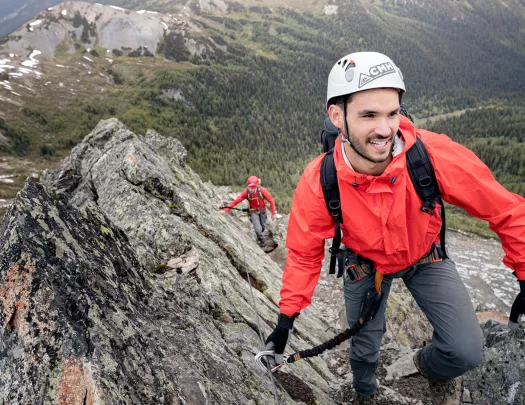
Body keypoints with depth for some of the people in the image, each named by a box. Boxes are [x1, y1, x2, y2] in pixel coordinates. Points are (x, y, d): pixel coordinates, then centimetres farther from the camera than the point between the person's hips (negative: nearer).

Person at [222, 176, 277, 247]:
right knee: (258, 229, -14)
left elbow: (271, 201, -17)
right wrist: (225, 210, -31)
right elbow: (236, 201, -26)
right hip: (253, 211, -1)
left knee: (263, 227, 18)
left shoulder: (262, 190, -30)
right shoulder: (246, 192, -28)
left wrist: (273, 213, -13)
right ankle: (262, 240, 19)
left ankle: (260, 238, 51)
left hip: (262, 210, 1)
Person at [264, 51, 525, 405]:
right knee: (364, 348, 15)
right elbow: (304, 253, -14)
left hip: (425, 257, 0)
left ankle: (432, 367, 25)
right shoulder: (317, 184, -31)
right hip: (365, 265, 0)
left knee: (466, 352, -14)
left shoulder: (436, 155, -35)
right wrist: (287, 317, -13)